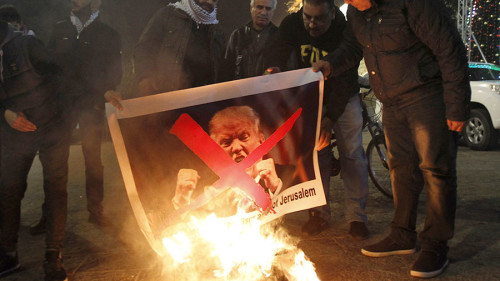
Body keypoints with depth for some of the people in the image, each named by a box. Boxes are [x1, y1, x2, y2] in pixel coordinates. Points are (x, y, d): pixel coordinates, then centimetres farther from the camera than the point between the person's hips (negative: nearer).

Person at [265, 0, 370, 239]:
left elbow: (344, 82, -29)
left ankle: (356, 217, 2)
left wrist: (330, 118, -38)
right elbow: (278, 54, -20)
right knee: (316, 154, -1)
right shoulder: (291, 25, -17)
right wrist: (274, 70, -46)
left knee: (352, 154, -6)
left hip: (343, 98, -2)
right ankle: (319, 213, 9)